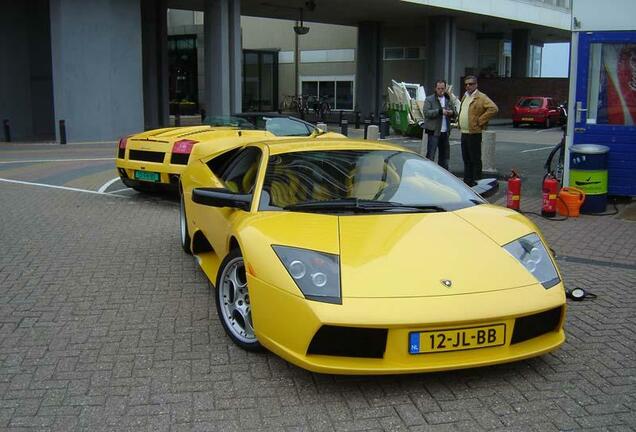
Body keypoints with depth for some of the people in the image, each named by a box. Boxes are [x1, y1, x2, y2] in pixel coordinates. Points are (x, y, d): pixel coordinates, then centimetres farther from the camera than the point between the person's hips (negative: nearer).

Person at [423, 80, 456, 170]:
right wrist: (440, 111, -23)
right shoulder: (429, 100, -2)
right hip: (434, 131, -6)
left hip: (445, 132, 6)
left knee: (444, 154, 13)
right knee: (430, 155, -9)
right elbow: (426, 112, -15)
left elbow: (455, 113, 18)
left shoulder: (448, 100, 16)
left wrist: (452, 112, -6)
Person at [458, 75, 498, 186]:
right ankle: (467, 182, 22)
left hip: (474, 133, -8)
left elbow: (493, 109, -21)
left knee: (475, 159, -2)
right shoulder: (464, 97, 17)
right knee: (466, 159, 14)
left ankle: (476, 183, 2)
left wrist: (480, 121, -18)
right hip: (464, 133, 8)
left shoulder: (481, 97, -9)